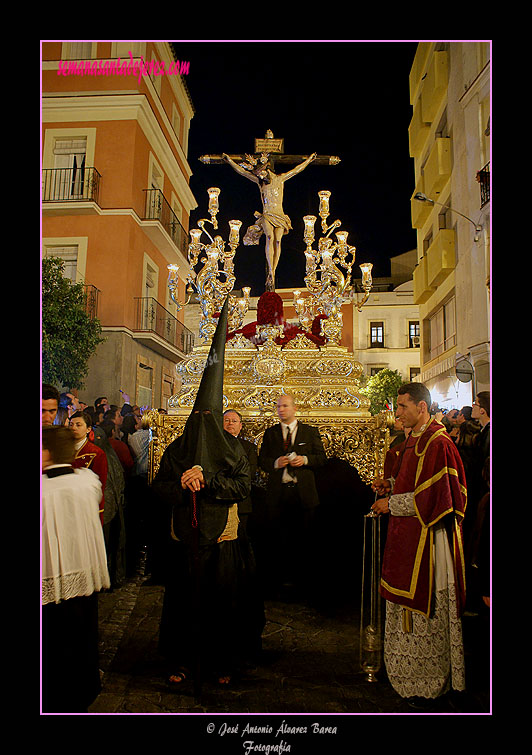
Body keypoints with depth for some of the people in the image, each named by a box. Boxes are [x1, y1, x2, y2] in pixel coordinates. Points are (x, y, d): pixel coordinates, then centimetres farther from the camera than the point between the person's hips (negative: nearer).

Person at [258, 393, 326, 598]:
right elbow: (262, 460, 7)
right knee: (279, 539, 5)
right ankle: (282, 579, 18)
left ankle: (304, 580, 19)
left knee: (304, 539, 6)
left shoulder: (311, 432, 7)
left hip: (304, 492, -1)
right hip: (278, 493, 1)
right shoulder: (270, 433, 10)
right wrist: (276, 463, -12)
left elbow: (321, 458, 5)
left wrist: (305, 460, -13)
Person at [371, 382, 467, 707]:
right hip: (407, 536, 9)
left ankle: (431, 682, 24)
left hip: (428, 539, -9)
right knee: (409, 607, 19)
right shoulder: (413, 441, 9)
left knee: (425, 611, 6)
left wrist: (392, 504, -15)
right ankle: (410, 671, 36)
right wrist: (390, 483, 3)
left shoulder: (437, 443, -21)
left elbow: (433, 497, -25)